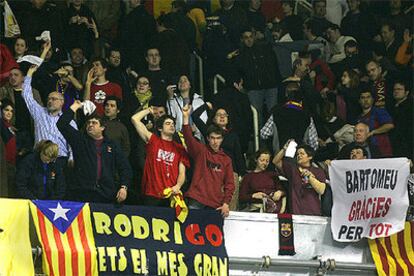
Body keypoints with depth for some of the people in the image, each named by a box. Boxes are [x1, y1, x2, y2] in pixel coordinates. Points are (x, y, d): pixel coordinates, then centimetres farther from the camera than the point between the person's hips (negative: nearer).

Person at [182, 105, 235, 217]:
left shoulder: (226, 159, 15)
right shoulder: (201, 151, 9)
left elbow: (229, 184, 12)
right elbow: (189, 138, -8)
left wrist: (226, 203, -1)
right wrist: (186, 118, -22)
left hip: (215, 205, 2)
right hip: (196, 201, -2)